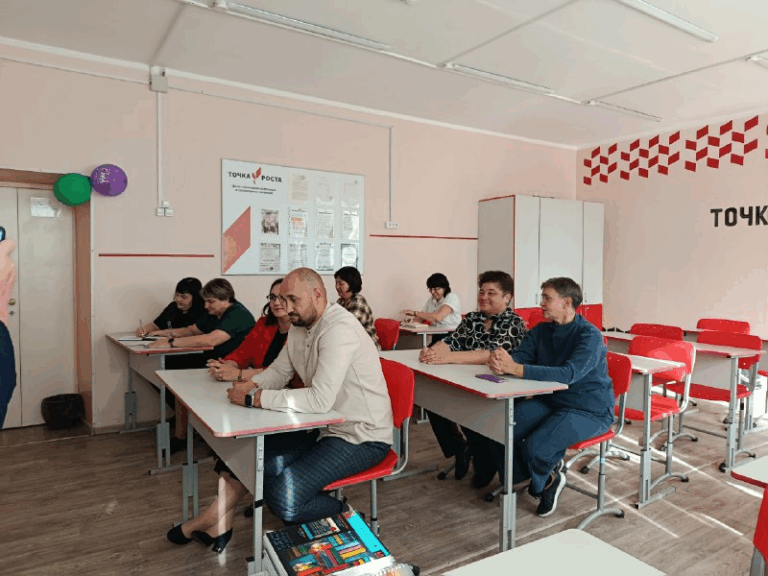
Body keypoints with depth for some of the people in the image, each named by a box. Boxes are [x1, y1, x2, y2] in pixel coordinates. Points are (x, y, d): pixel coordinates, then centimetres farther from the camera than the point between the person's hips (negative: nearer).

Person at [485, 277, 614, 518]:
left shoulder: (590, 336, -19)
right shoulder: (541, 331, 4)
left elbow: (569, 374, -34)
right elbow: (518, 355, -7)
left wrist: (516, 369, -43)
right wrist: (500, 362, -34)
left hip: (589, 410, -7)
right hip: (551, 400, 7)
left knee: (534, 448, -28)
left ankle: (540, 485, 11)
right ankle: (548, 476, 10)